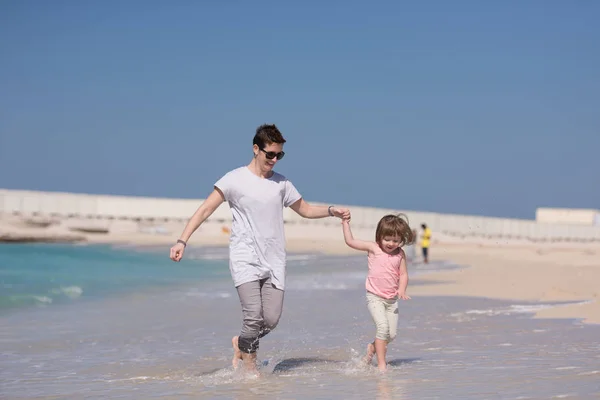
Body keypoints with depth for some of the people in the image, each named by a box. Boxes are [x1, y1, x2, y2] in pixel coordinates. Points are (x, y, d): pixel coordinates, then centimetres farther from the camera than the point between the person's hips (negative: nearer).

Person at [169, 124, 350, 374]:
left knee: (271, 320, -5)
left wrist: (331, 211, 7)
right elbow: (205, 210, -3)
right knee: (254, 316, -17)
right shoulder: (235, 179, 0)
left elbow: (305, 210, 26)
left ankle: (241, 344, 25)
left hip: (274, 262, 4)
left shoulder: (281, 183, 13)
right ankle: (250, 366, 6)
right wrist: (182, 241, -13)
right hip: (245, 260, -4)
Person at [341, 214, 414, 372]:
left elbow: (403, 274, 3)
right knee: (382, 325, -21)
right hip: (375, 297, -4)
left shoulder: (400, 254, 3)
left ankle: (372, 347, 32)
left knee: (392, 334, 3)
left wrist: (402, 289, -13)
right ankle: (381, 363, -16)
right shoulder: (373, 248, -4)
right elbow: (350, 241, -4)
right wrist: (345, 223, -5)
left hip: (391, 299, 4)